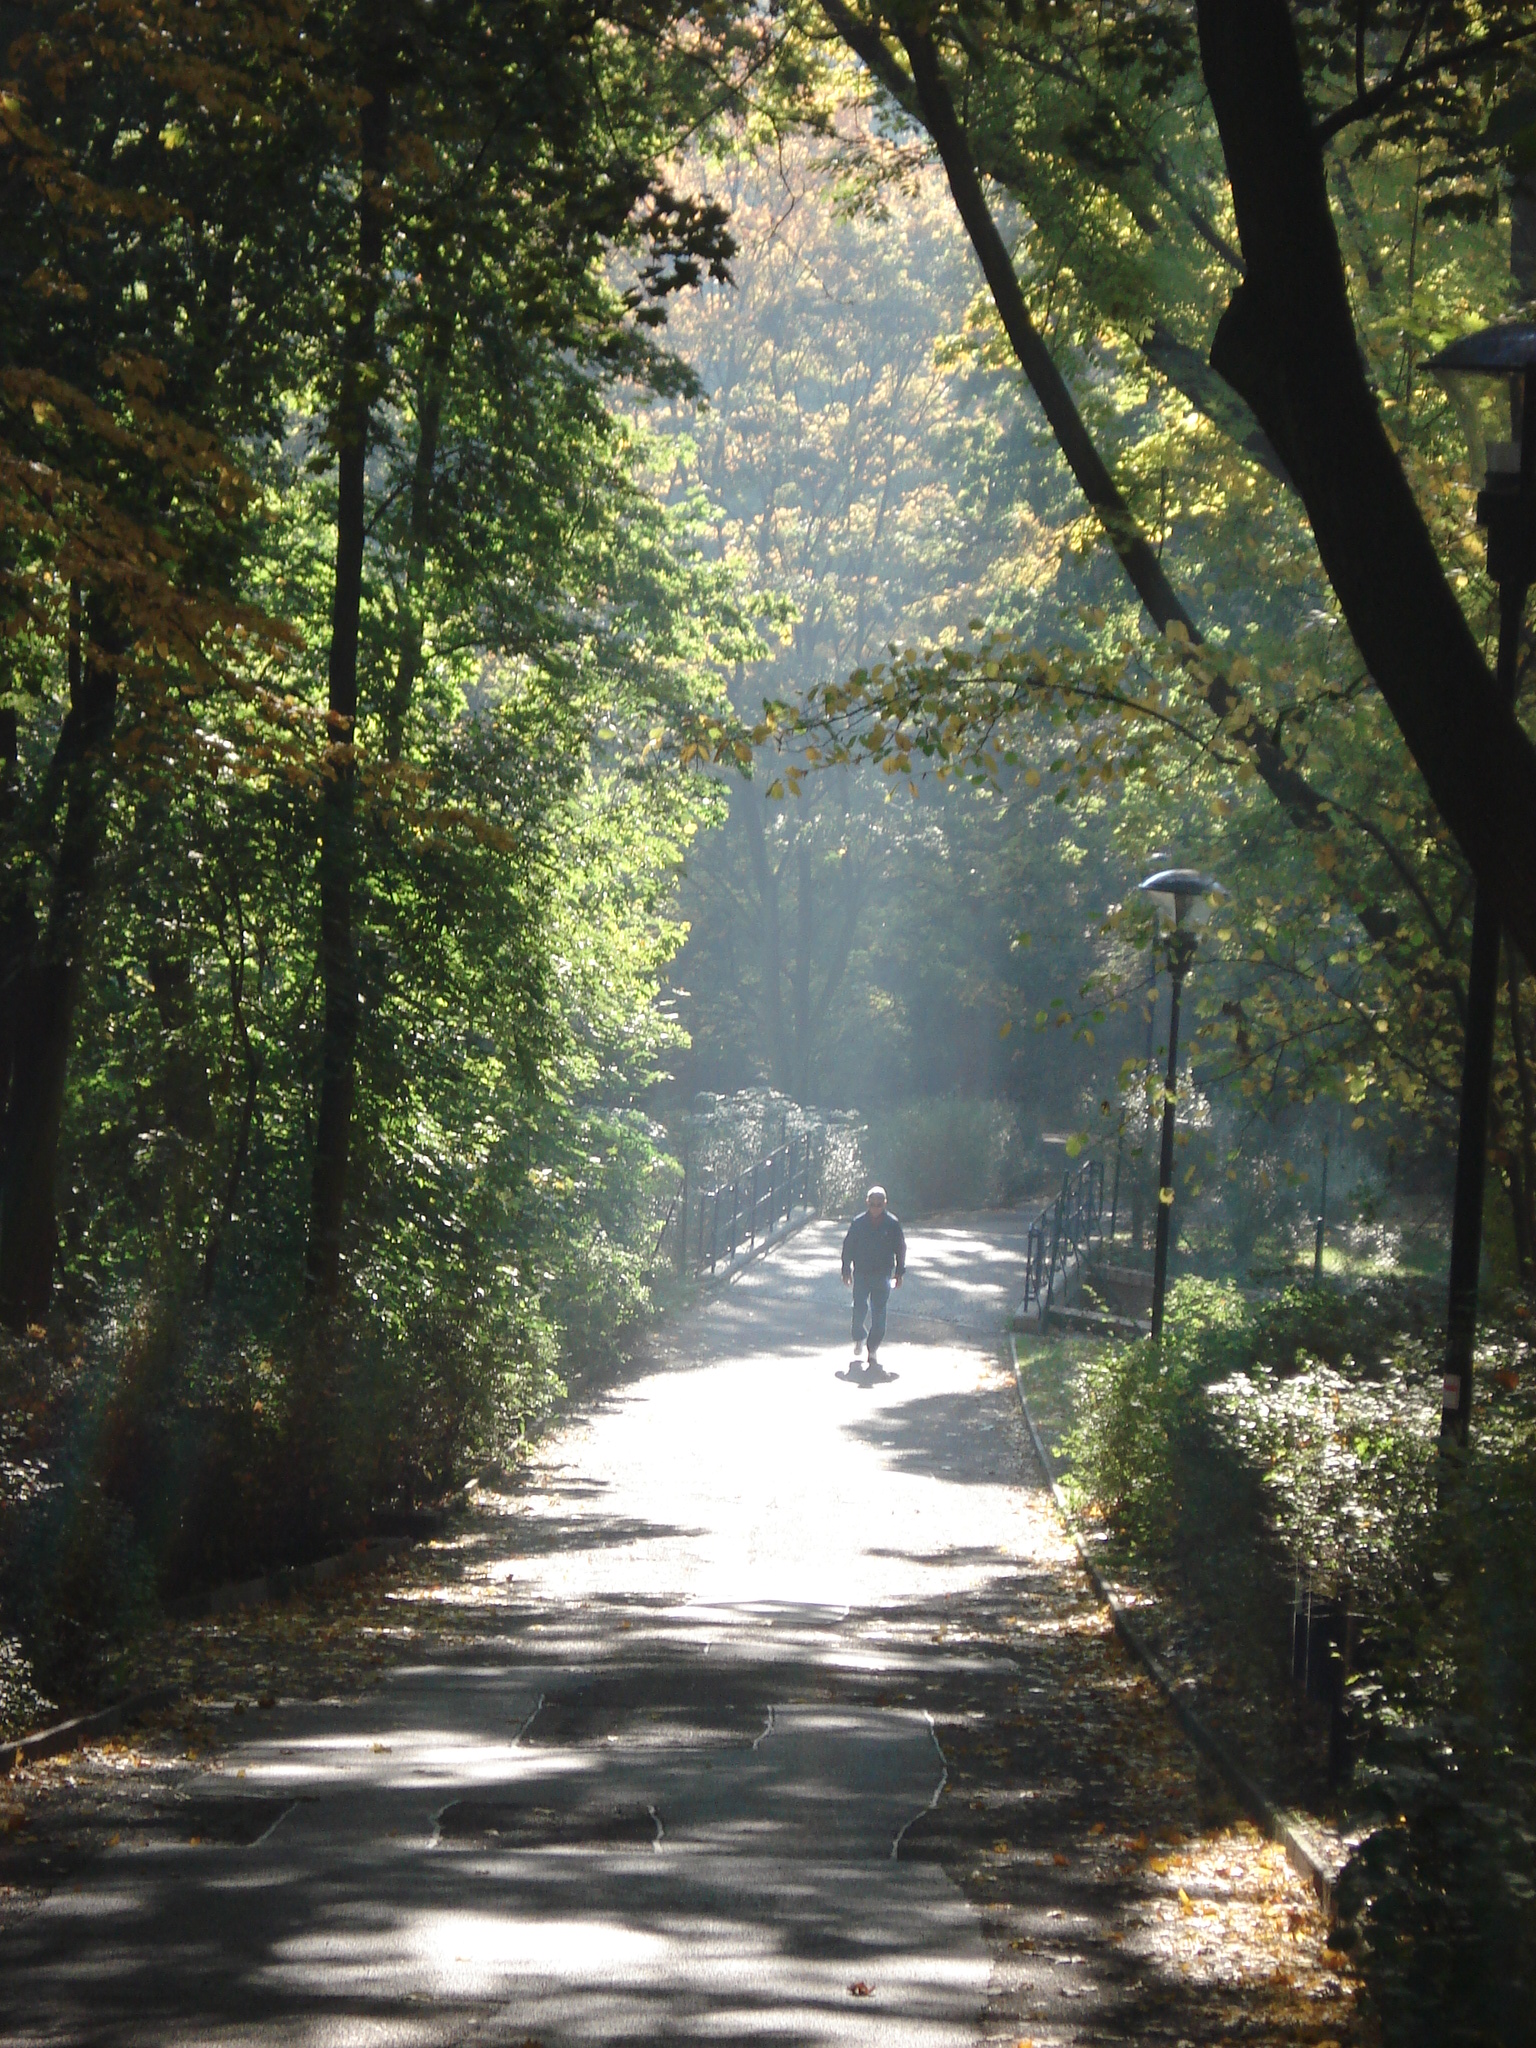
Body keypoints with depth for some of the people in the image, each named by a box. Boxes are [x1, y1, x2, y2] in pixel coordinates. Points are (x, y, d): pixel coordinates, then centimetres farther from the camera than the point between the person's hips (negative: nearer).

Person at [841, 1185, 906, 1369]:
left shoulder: (892, 1224, -1)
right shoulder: (858, 1223, -1)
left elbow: (900, 1249, 9)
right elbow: (848, 1247, 7)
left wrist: (900, 1273, 9)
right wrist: (846, 1271, 6)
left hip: (882, 1276, 0)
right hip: (861, 1274, 0)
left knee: (879, 1314, -2)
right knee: (860, 1308, -10)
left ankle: (873, 1350, 9)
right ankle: (858, 1339, 18)